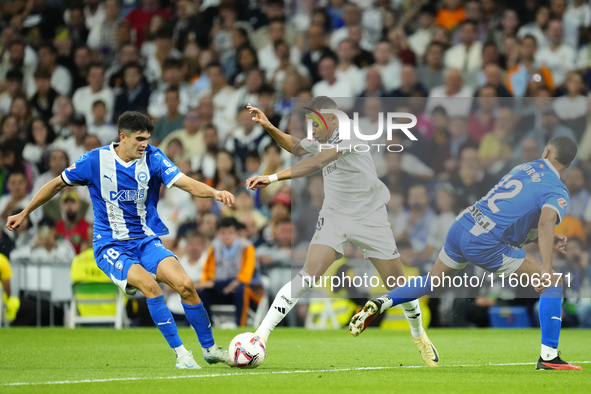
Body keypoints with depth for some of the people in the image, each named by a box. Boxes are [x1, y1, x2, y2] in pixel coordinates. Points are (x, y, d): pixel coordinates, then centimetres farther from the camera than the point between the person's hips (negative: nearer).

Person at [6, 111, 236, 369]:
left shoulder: (152, 158, -5)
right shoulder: (95, 160, -8)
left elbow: (186, 183, -17)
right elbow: (58, 184, 6)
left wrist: (214, 192, -37)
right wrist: (24, 213, 12)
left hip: (146, 241, 3)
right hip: (110, 246, -3)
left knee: (185, 284, -19)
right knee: (149, 284, -30)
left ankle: (209, 349, 1)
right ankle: (180, 353, -22)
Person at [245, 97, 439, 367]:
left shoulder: (349, 134, -21)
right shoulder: (322, 139, 2)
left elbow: (315, 164, -32)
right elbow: (296, 147, 22)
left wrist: (273, 178, -36)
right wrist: (269, 127, 6)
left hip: (370, 218, -4)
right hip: (334, 216, 4)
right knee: (309, 274, -19)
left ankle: (419, 335, 31)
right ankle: (260, 336, -23)